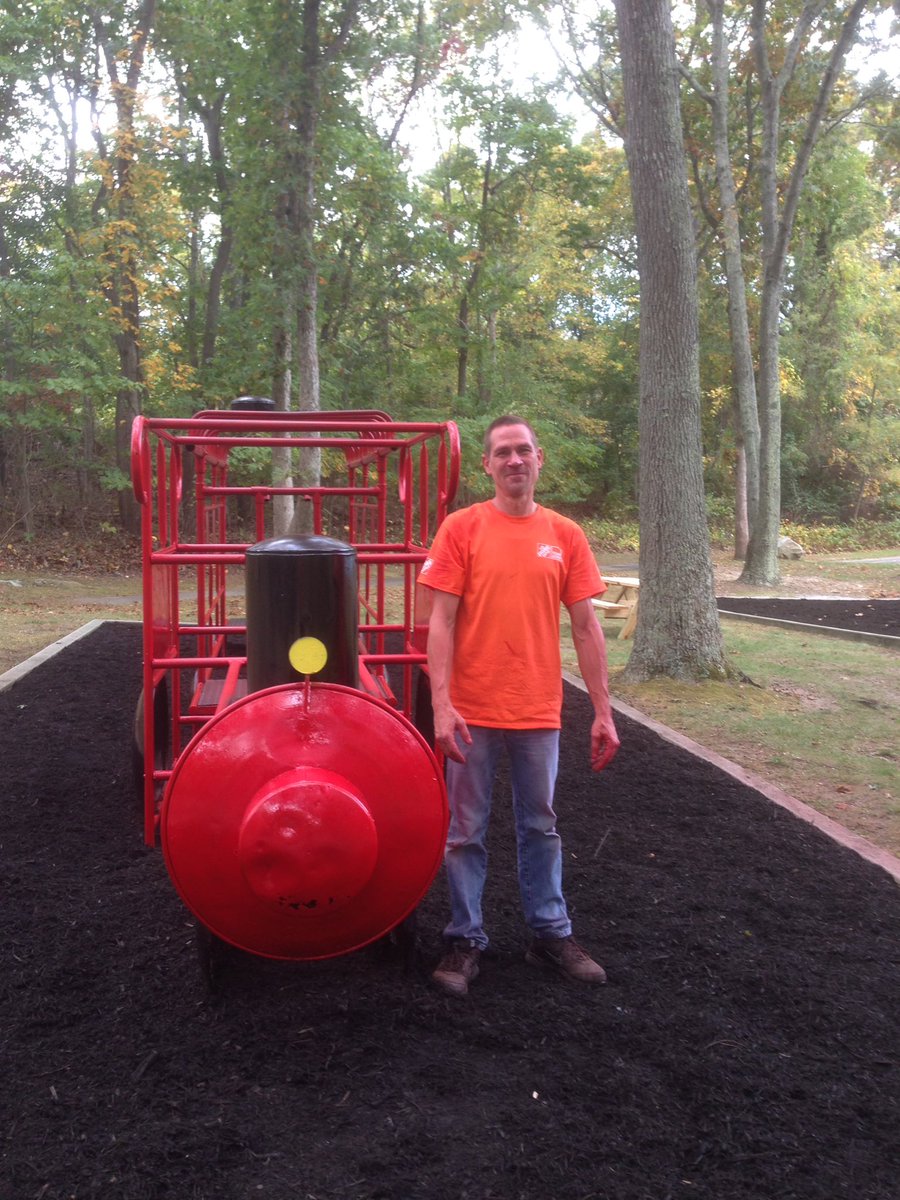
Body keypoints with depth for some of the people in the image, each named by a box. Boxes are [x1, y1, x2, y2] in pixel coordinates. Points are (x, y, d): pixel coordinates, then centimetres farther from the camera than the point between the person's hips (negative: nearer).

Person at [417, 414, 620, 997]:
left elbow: (586, 628, 4)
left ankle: (551, 933, 30)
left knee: (542, 827, 15)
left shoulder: (565, 535, 3)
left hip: (539, 711, 2)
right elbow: (441, 621, -7)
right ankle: (465, 940, 23)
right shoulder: (462, 528, -4)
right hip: (473, 712, -2)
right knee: (467, 832, 8)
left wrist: (604, 711, 1)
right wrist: (441, 704, -15)